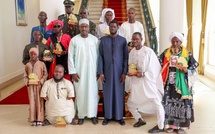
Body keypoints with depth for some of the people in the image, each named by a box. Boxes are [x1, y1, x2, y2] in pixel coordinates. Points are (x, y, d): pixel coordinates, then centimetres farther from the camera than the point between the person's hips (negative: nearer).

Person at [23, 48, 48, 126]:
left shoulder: (41, 64, 0)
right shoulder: (27, 65, 7)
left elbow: (45, 74, 0)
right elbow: (25, 75, 10)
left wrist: (41, 81, -12)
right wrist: (27, 82, -5)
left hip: (39, 85, -2)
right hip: (31, 86, 2)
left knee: (39, 102, 2)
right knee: (32, 101, 4)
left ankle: (39, 119, 10)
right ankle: (33, 119, 12)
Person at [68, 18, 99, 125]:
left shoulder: (95, 39, 1)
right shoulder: (74, 40, -2)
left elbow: (98, 55, 3)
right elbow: (70, 57, -1)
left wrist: (99, 70, 0)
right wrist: (72, 72, -6)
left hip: (92, 70, 1)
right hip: (79, 71, -1)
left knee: (92, 92, 4)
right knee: (80, 93, 4)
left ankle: (93, 115, 14)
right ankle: (81, 115, 15)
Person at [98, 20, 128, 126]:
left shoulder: (123, 40, 1)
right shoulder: (103, 40, 2)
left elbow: (126, 57, 0)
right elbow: (100, 56, 0)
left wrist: (124, 72, -7)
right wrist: (101, 72, -5)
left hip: (119, 71, 0)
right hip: (107, 71, 0)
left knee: (119, 93, 6)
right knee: (107, 93, 6)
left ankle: (119, 116, 17)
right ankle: (107, 116, 17)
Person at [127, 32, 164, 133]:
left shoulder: (148, 51, -13)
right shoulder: (131, 52, 4)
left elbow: (155, 68, -15)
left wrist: (143, 74, -26)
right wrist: (129, 72, -11)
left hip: (148, 82, -6)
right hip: (136, 83, 6)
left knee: (156, 103, -6)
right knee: (130, 103, 12)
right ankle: (140, 120, 34)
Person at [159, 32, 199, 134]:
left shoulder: (187, 53, -1)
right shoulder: (166, 52, 4)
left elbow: (194, 68, 2)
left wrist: (186, 70, -18)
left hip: (181, 84, -2)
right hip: (169, 83, 2)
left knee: (182, 103, 0)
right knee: (168, 103, 2)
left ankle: (181, 125, 14)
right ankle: (170, 124, 16)